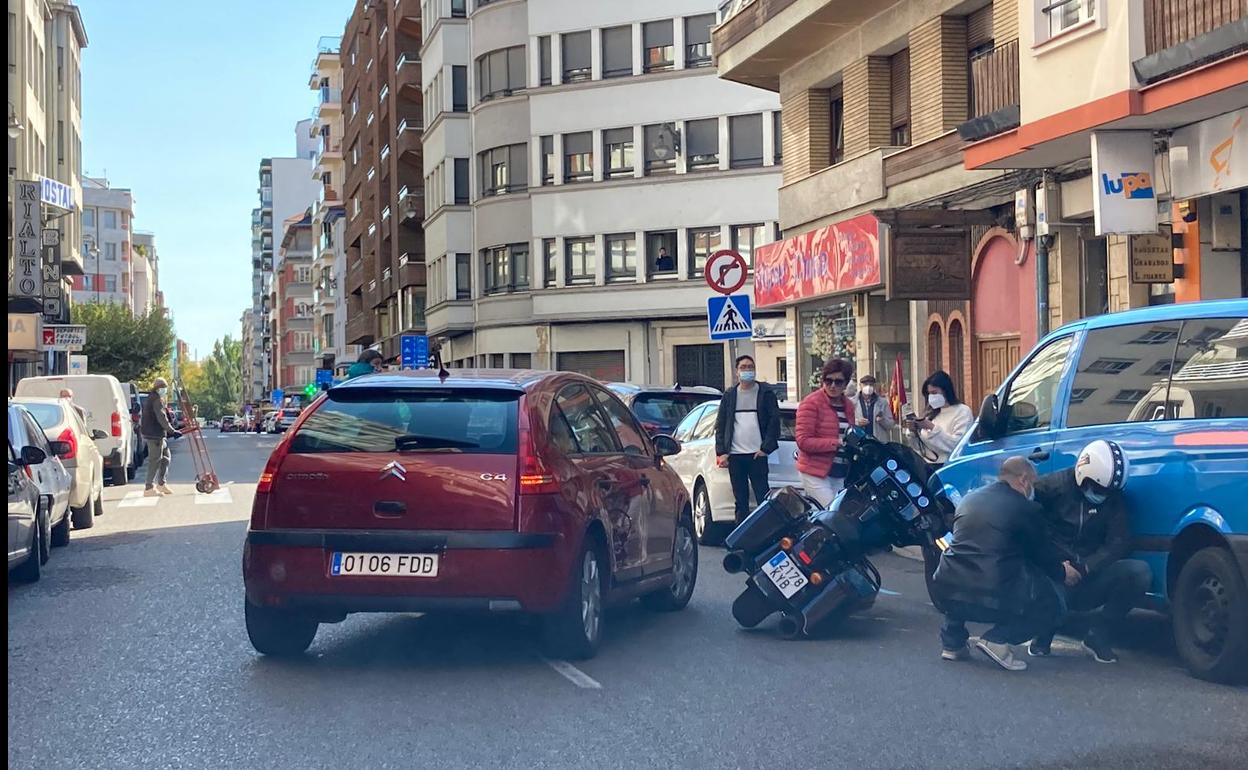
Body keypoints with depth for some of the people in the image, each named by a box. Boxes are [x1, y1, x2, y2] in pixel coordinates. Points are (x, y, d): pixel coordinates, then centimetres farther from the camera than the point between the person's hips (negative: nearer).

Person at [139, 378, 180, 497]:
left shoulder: (149, 399, 19)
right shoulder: (157, 400, -14)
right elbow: (162, 419, -21)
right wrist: (172, 431, -16)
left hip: (156, 434, 11)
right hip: (155, 434, -11)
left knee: (165, 456, 18)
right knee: (155, 460, -8)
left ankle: (161, 484, 22)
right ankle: (149, 488, -8)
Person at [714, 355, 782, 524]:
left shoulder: (765, 394, 5)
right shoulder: (729, 396, 13)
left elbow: (774, 421, 1)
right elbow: (720, 426, 12)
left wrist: (766, 448, -8)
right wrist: (721, 452, 1)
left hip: (757, 454, -3)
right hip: (734, 456, 3)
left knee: (763, 498, -7)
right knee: (740, 501, 7)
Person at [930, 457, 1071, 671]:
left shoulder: (968, 500, 16)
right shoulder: (1025, 509, -2)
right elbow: (1043, 555, 9)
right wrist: (1063, 572, 33)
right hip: (992, 600, -5)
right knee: (1052, 606, 16)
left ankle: (952, 640, 21)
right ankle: (998, 639, -5)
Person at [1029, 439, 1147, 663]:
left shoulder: (1113, 498, 5)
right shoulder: (1055, 486, -5)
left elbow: (1118, 543, -2)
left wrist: (1085, 567, -19)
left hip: (1088, 580, 3)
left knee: (1140, 572, -23)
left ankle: (1097, 635, -4)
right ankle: (1044, 632, 1)